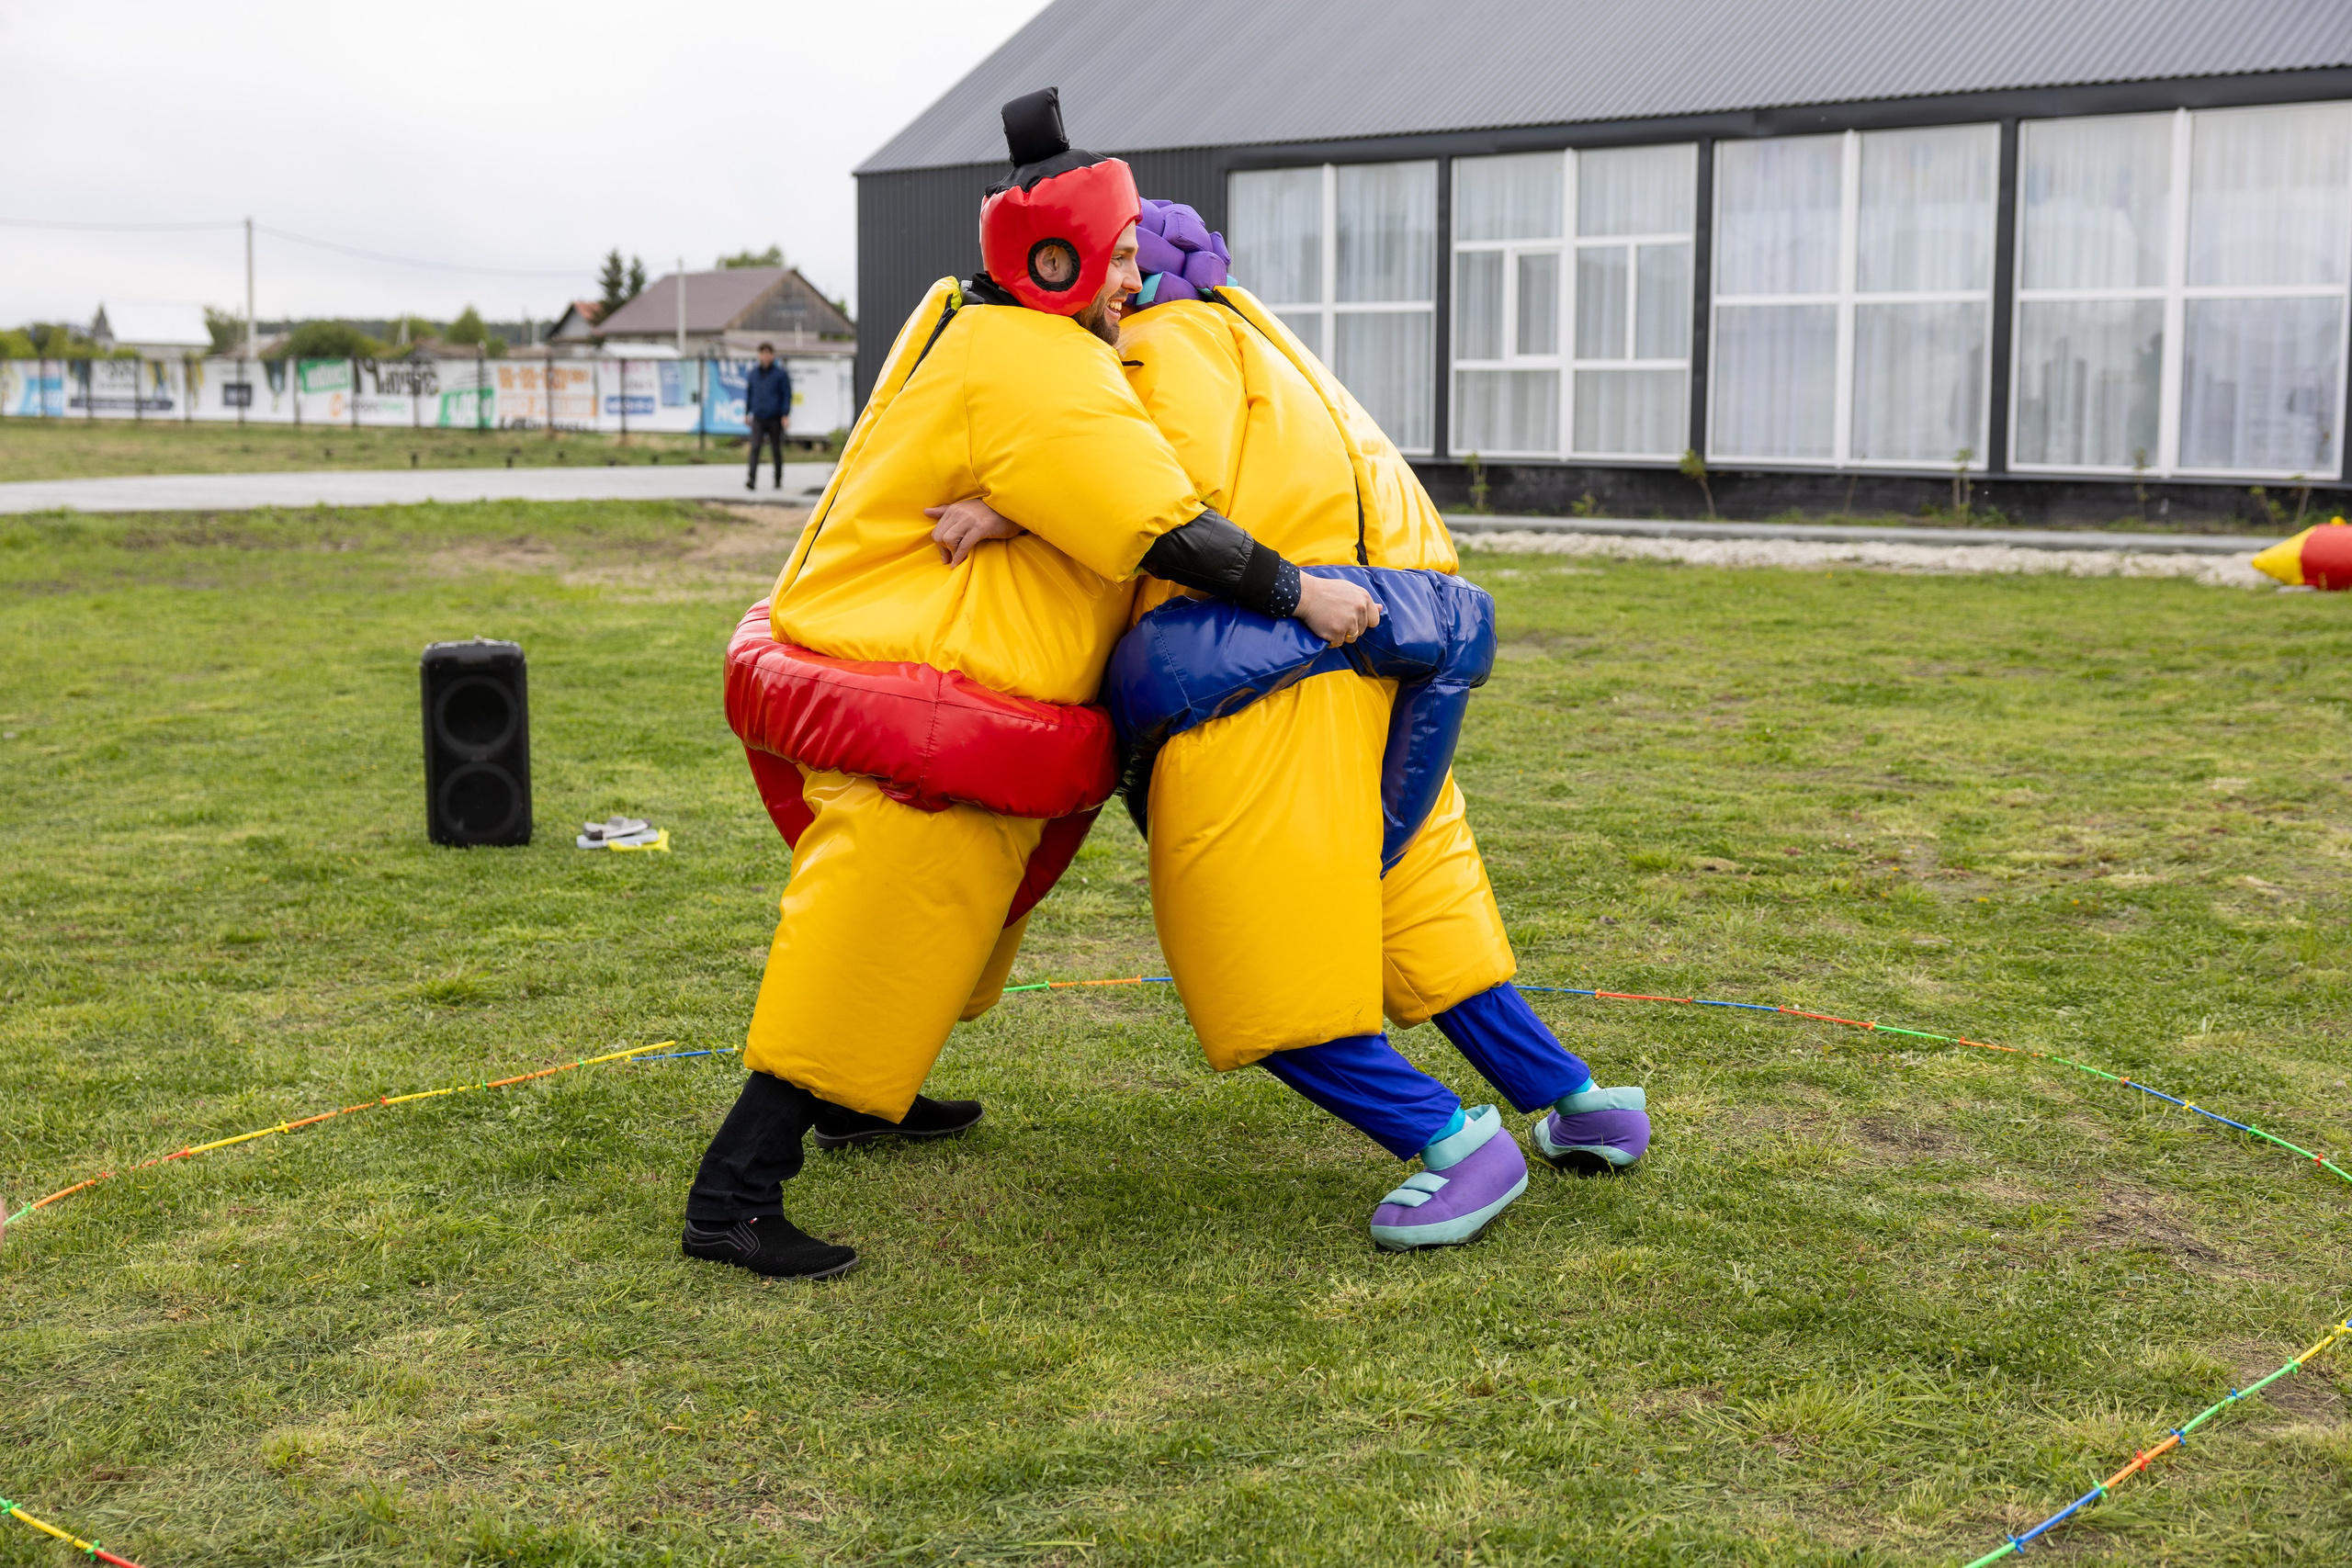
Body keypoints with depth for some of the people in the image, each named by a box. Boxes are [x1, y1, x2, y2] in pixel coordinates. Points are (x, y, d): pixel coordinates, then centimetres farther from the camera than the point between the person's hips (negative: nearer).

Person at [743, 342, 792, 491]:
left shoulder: (781, 374, -2)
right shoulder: (752, 373, 7)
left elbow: (787, 395, -1)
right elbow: (748, 393, 17)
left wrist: (786, 415, -9)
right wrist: (747, 413, 16)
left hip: (775, 418, -2)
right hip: (758, 418, 2)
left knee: (777, 450, 9)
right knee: (755, 448, -13)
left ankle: (779, 480, 22)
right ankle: (752, 479, -20)